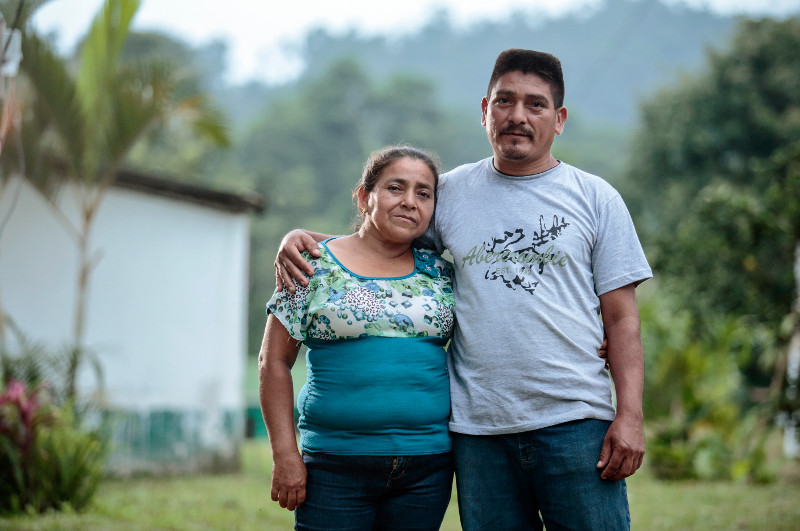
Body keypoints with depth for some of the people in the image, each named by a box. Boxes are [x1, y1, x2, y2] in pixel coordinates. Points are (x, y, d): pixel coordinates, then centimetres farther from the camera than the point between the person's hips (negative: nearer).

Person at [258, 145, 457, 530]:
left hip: (428, 466, 3)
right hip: (335, 467, -3)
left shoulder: (439, 271, 9)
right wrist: (285, 455, -7)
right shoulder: (315, 267, 0)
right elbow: (274, 362, 0)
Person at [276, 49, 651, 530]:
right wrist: (300, 237, 3)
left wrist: (630, 415, -6)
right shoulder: (449, 193, 10)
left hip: (574, 420, -1)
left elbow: (621, 317, 3)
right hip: (479, 427, 2)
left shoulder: (596, 198, 6)